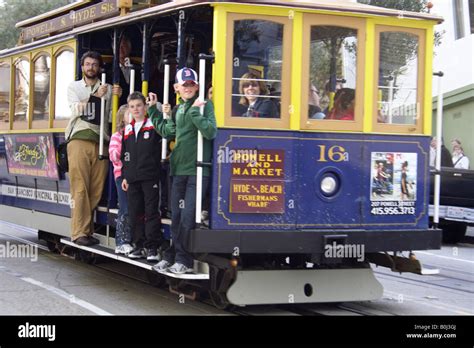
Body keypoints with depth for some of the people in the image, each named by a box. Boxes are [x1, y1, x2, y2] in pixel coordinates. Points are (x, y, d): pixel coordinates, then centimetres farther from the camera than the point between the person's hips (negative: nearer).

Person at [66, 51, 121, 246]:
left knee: (96, 190, 0)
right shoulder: (74, 87, 14)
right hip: (80, 140, -2)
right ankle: (79, 233, -10)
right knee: (80, 189, -9)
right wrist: (95, 96, -15)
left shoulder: (108, 89, 16)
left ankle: (88, 230, 7)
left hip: (100, 142, 2)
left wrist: (118, 97, -1)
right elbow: (76, 109, -3)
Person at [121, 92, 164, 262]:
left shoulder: (153, 126, 0)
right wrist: (125, 176, 16)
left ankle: (152, 248, -2)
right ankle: (140, 246, 16)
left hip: (150, 177, -6)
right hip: (132, 178, 6)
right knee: (135, 213, 8)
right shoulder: (127, 130, 16)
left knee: (152, 212, -5)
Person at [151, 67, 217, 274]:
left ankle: (183, 260, 0)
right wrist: (166, 115, 9)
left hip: (197, 169, -6)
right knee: (176, 216, 9)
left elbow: (211, 132, -15)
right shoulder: (178, 108, 17)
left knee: (188, 216, -7)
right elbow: (168, 133, 17)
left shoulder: (205, 105, -2)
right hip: (178, 169, 6)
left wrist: (195, 112, -18)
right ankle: (172, 256, 16)